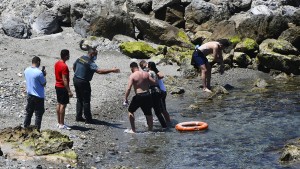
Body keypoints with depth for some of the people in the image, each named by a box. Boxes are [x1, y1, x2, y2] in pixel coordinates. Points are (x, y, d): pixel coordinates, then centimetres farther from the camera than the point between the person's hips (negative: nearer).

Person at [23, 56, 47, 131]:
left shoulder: (26, 70, -1)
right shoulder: (39, 72, -22)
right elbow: (44, 84, -13)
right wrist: (44, 75, 1)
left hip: (29, 95, 6)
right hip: (39, 96, -6)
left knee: (28, 112, 18)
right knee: (38, 114, 4)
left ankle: (25, 127, 24)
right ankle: (37, 130, 7)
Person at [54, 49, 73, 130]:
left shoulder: (57, 63, 7)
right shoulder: (64, 66, -22)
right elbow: (65, 80, -24)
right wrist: (69, 91, -22)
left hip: (57, 86, 10)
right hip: (63, 87, -10)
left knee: (59, 104, 14)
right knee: (63, 105, -4)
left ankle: (59, 122, 21)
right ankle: (62, 124, 0)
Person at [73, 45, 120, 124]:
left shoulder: (80, 58, 5)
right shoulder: (90, 63, -21)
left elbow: (74, 66, 20)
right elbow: (99, 71, -34)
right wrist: (112, 70, -36)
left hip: (76, 80, 8)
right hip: (83, 82, -8)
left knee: (79, 99, 18)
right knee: (86, 101, 0)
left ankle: (78, 117, 23)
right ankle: (88, 119, 5)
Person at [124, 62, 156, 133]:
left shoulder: (132, 76, -9)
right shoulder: (146, 74, 4)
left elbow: (128, 88, -16)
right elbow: (154, 82, 6)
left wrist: (126, 98, -10)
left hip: (138, 96, -4)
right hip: (147, 95, 4)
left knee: (130, 111, 14)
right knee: (148, 113, 16)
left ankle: (133, 129, 10)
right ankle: (150, 129, 22)